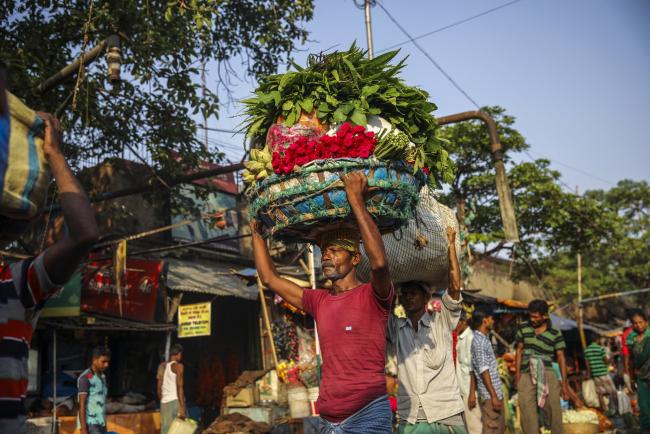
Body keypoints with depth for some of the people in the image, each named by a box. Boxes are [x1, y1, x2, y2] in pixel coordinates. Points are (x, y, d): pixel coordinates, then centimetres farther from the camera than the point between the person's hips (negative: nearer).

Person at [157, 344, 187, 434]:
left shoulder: (162, 366, 15)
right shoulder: (178, 366, -4)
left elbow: (159, 388, 16)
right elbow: (179, 387, -14)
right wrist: (182, 407, -18)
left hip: (164, 402, 6)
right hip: (175, 401, -6)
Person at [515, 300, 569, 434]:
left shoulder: (555, 333, 0)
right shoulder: (523, 329, 6)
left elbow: (561, 358, 1)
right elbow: (519, 351, 10)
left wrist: (564, 383, -2)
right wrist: (517, 374, 2)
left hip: (547, 375, -1)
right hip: (526, 376, 2)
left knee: (554, 411, -1)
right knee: (528, 414, 0)